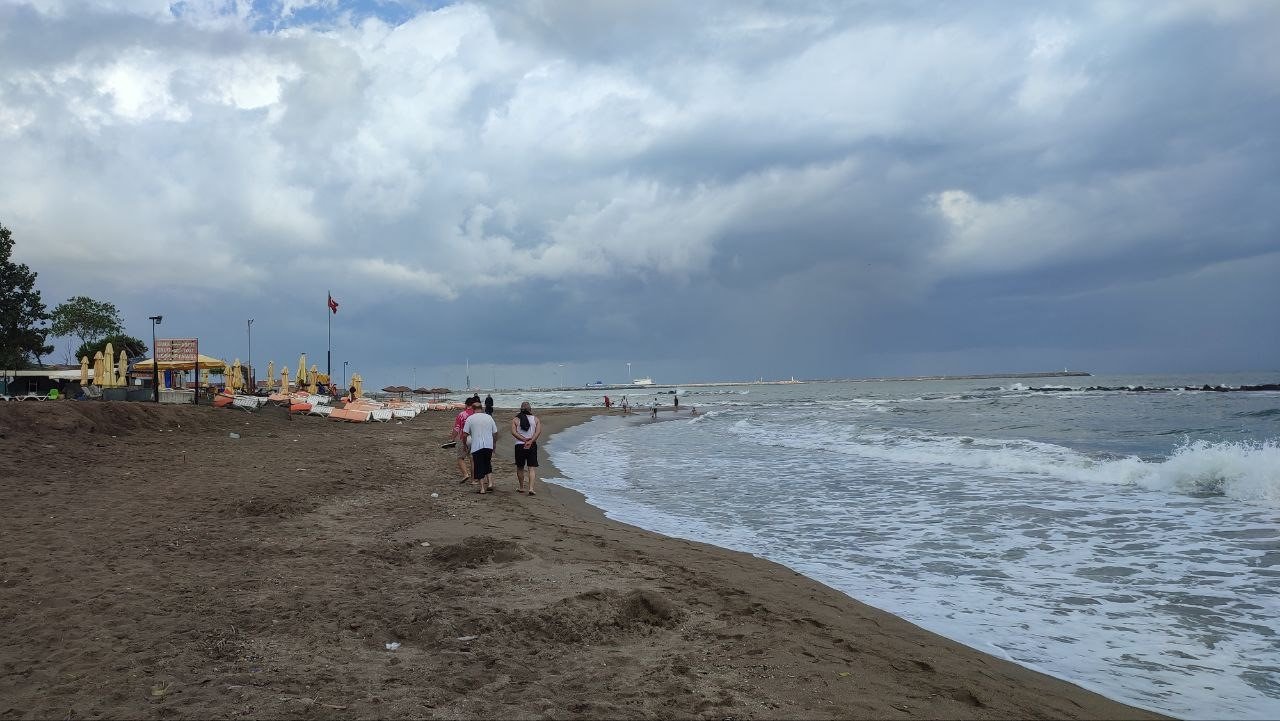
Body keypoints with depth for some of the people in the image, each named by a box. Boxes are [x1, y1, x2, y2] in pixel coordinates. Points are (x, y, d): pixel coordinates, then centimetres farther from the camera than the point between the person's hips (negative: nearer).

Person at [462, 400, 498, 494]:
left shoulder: (470, 419, -3)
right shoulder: (489, 417, 6)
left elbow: (464, 435, -4)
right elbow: (495, 433, 10)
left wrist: (465, 444, 13)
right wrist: (494, 445, 23)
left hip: (476, 446, -3)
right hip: (489, 446, 3)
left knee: (479, 468, 4)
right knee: (487, 465, 21)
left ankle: (482, 488, 4)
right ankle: (490, 482, 7)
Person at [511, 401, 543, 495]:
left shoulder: (515, 420, 4)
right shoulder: (535, 419, 4)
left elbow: (513, 432, -10)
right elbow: (538, 432, -8)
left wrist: (524, 440, -12)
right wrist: (530, 441, -14)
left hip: (519, 445, 0)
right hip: (532, 446, 0)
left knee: (520, 467, 16)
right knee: (532, 468, 0)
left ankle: (521, 487, 25)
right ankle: (531, 488, -13)